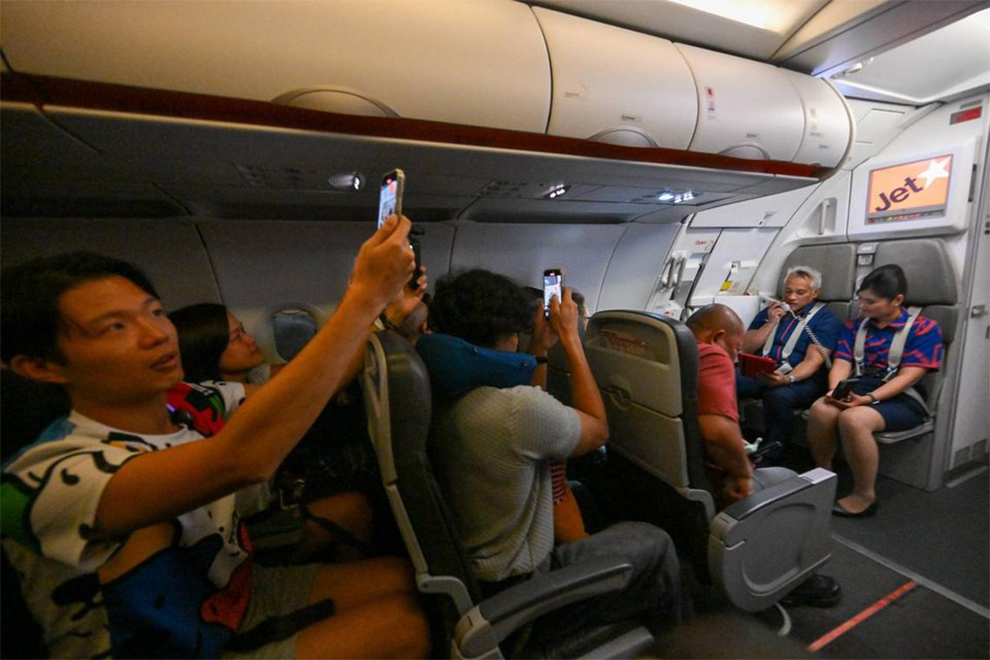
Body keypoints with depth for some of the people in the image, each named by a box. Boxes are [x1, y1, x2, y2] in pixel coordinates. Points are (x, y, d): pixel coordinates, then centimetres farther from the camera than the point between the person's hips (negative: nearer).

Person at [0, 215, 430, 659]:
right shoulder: (45, 478, -29)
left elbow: (321, 383, -5)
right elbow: (245, 458, -48)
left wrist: (376, 299, -20)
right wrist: (366, 294, -46)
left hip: (239, 593, 6)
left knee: (403, 579, -6)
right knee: (403, 623, -15)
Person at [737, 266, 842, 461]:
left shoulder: (825, 319, 7)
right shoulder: (770, 311, 21)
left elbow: (813, 361, -7)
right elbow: (746, 348, 13)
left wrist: (788, 378, -27)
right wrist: (771, 323, 3)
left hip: (801, 379, -3)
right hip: (758, 373, 4)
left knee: (778, 395, -39)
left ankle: (770, 460, -23)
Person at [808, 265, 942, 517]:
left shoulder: (924, 328, 0)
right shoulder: (855, 325, 13)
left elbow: (907, 377, -10)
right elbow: (841, 364, 5)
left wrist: (868, 399, -24)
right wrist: (835, 390, -16)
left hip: (902, 400, -4)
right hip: (858, 391, 4)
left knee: (853, 419, -35)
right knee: (820, 409, -30)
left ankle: (865, 496, -14)